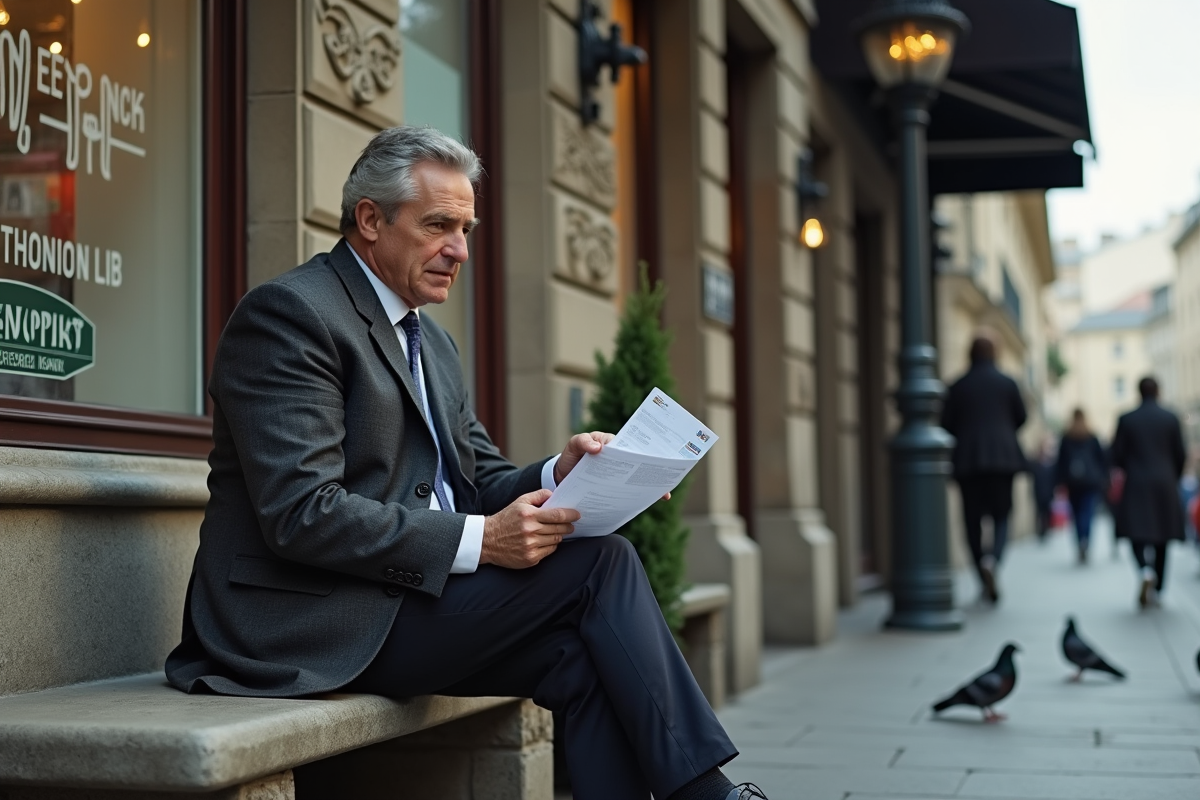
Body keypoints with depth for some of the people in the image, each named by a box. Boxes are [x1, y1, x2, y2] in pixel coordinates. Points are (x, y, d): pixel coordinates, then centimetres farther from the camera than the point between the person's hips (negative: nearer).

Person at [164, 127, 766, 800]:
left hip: (407, 602, 9)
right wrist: (480, 540, -23)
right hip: (316, 624, -8)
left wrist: (558, 475, -6)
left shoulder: (433, 344, 20)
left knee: (583, 658, -17)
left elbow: (479, 479, 17)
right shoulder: (288, 314, -11)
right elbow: (302, 516, -20)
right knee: (598, 560, -15)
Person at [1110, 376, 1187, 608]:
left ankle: (1146, 570, -30)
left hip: (1137, 486, -2)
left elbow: (1116, 456, -3)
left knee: (1137, 534, 0)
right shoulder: (1171, 419, 0)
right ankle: (1156, 590, 16)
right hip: (1165, 485, 2)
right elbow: (1181, 455, 1)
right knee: (1161, 540, 12)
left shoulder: (1126, 420, -3)